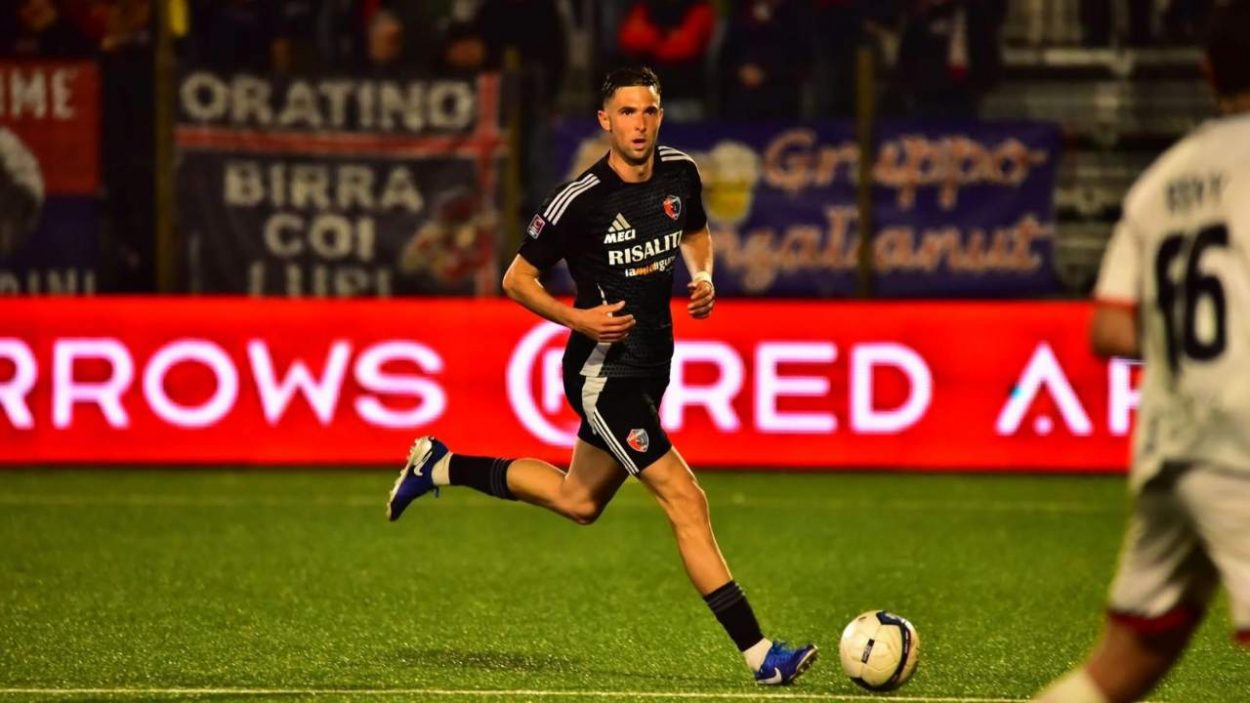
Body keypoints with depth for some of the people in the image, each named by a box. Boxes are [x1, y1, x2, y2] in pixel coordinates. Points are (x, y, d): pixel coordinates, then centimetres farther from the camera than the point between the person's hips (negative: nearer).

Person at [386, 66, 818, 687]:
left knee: (578, 502, 23)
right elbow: (517, 279, -7)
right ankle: (759, 653, -16)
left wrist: (703, 276, 2)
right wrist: (579, 319, -21)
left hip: (649, 366, 8)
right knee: (685, 500, -15)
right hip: (603, 372, -8)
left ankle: (440, 466, 39)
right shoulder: (581, 199, -16)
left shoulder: (679, 172, 1)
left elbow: (695, 234, 23)